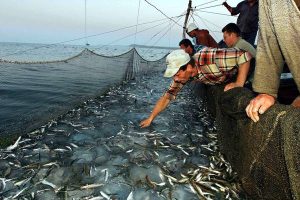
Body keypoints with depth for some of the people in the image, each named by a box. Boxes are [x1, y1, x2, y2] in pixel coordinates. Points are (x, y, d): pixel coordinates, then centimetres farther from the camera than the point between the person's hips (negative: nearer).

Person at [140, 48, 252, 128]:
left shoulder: (211, 58, -43)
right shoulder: (182, 72, -21)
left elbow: (245, 55, -36)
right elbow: (167, 96, -13)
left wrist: (239, 84, -36)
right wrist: (150, 118, -11)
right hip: (221, 82, 4)